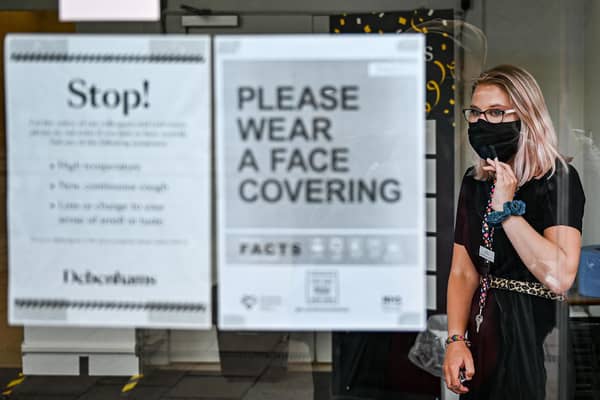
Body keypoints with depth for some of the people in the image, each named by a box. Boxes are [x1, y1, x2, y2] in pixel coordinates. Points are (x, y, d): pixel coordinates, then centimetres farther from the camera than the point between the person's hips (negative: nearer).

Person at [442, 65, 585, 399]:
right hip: (482, 331, 7)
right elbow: (462, 272, 4)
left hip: (535, 336, -6)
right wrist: (456, 340, -9)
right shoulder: (475, 182, 7)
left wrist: (506, 208, -23)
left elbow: (560, 278, -28)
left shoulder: (558, 179, -14)